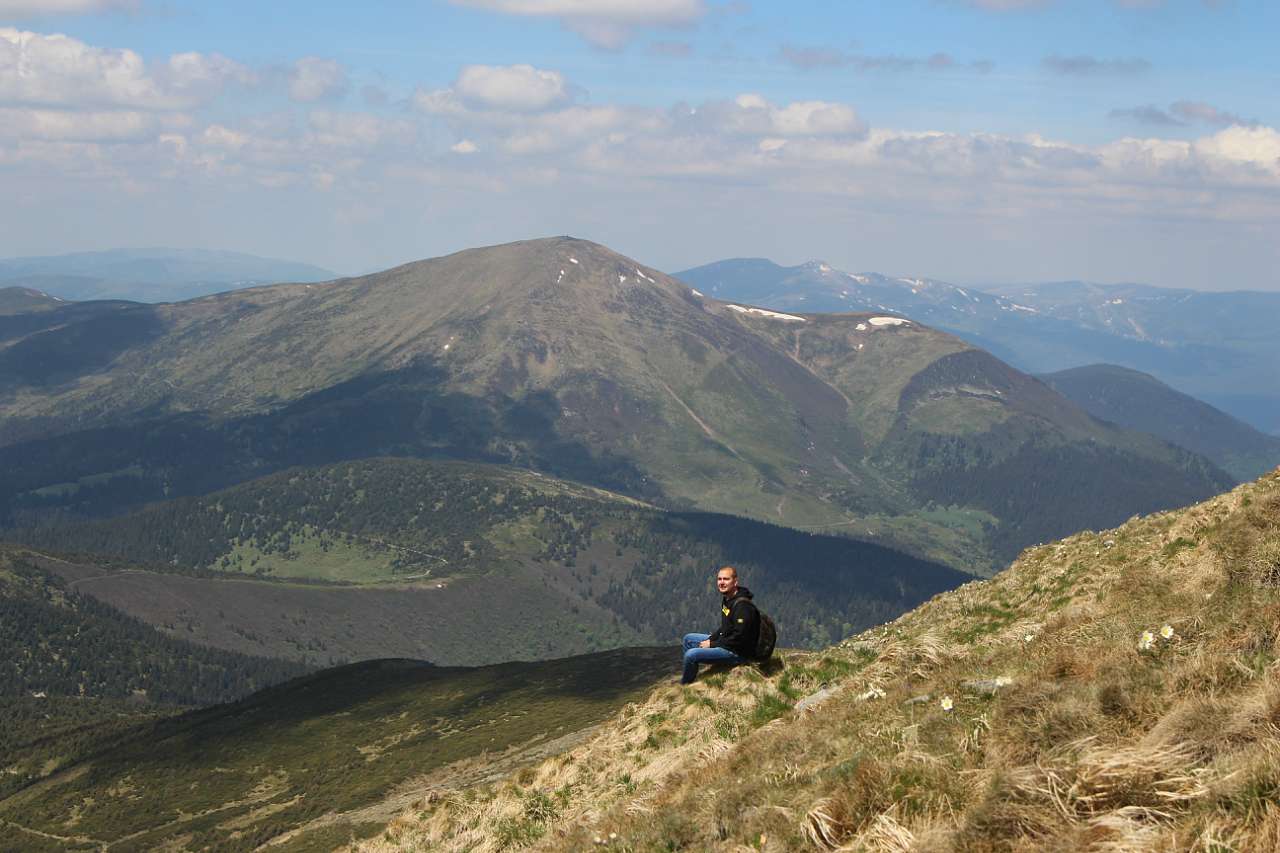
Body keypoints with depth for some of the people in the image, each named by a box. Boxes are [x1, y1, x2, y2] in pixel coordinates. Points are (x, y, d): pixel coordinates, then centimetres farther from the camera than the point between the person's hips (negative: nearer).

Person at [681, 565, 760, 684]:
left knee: (691, 655, -21)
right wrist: (711, 639, 3)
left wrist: (712, 644, -17)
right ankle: (688, 676, 27)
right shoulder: (726, 599, 7)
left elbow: (739, 637, -26)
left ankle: (685, 685, 2)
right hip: (724, 641, 11)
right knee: (688, 639, 19)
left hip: (738, 652, -11)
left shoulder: (742, 606, -25)